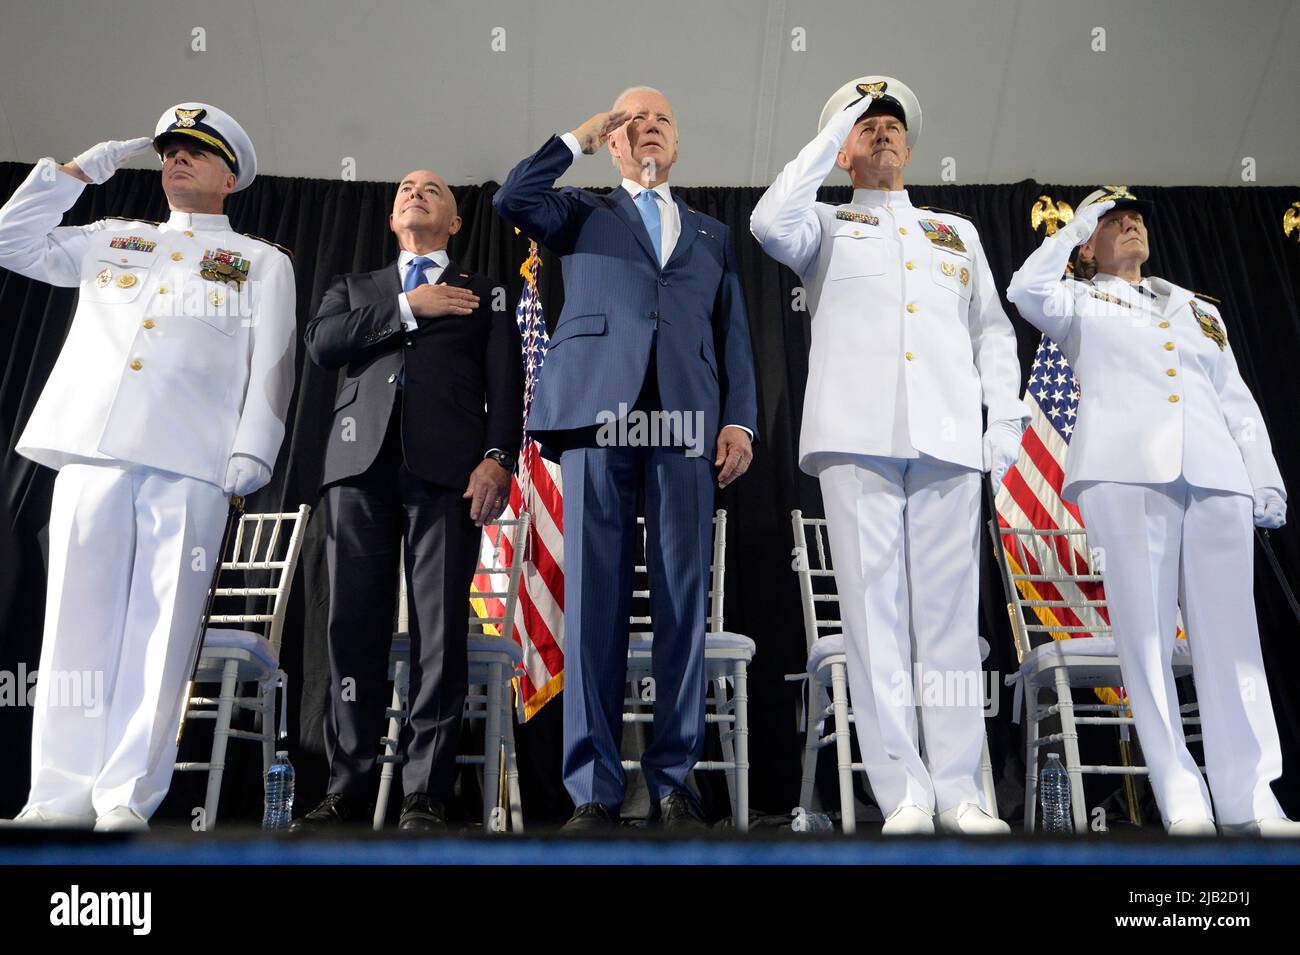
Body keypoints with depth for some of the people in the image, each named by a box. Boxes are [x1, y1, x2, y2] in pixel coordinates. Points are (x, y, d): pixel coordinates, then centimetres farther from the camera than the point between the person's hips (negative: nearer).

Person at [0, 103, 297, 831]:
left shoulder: (263, 262, 16)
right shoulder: (111, 238, 27)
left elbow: (271, 363, 5)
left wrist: (251, 451, -8)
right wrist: (78, 171, 24)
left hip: (191, 463, -3)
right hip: (92, 448, 3)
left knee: (159, 627, -6)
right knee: (80, 618, -1)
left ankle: (128, 796, -2)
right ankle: (62, 791, 4)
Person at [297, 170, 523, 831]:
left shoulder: (483, 294, 21)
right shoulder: (353, 287, 28)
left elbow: (505, 383, 7)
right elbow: (320, 344, 7)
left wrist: (498, 456, -9)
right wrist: (407, 309, 2)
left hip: (446, 464, -2)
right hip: (361, 459, 2)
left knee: (441, 628, -7)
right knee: (355, 625, -1)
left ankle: (425, 794, -1)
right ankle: (346, 788, 6)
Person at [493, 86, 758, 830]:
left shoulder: (712, 235, 26)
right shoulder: (584, 215, 23)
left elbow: (734, 335, 16)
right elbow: (512, 199, 3)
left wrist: (740, 420, 1)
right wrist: (579, 138, 12)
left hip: (686, 424, 2)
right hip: (598, 412, -1)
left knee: (683, 602, -2)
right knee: (594, 599, -5)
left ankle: (675, 779, 6)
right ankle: (595, 786, 0)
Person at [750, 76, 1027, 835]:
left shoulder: (958, 232, 26)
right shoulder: (827, 226, 18)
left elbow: (993, 327, 21)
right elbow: (770, 222, -5)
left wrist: (1006, 415, 7)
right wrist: (833, 133, 5)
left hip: (948, 438, 2)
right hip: (858, 434, -2)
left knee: (950, 610, -1)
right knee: (876, 608, -6)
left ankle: (960, 790, 4)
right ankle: (905, 793, -2)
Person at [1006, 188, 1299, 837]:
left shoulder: (1199, 308, 28)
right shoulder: (1081, 303, 18)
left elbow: (1237, 400, 22)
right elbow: (1027, 292, -5)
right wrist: (1075, 226, 9)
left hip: (1216, 476, 4)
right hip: (1124, 472, -4)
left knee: (1230, 632, -2)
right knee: (1146, 632, -7)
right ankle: (1181, 801, -4)